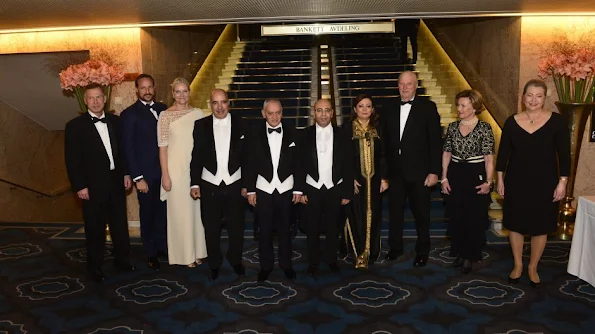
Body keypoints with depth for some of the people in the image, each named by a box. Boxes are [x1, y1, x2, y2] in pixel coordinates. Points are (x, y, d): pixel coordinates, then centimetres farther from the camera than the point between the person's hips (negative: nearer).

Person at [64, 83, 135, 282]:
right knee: (95, 228, 8)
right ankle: (95, 266, 24)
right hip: (93, 186, -4)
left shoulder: (115, 121, 5)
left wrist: (126, 173, 6)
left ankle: (121, 259, 30)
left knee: (120, 225, 14)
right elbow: (72, 160, -8)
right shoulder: (75, 126, -7)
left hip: (116, 182, 4)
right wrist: (80, 186, -12)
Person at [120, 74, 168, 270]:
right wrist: (138, 178, -12)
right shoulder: (129, 114, -6)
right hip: (146, 174, -4)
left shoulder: (162, 109, 8)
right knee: (148, 214, 9)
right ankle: (151, 253, 25)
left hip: (165, 171, 4)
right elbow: (128, 149, -8)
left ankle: (162, 245, 30)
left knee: (163, 211, 11)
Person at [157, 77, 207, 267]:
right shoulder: (165, 115, -4)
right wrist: (165, 175, -10)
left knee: (197, 210, 11)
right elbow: (162, 147, -5)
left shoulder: (198, 113, 5)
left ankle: (198, 251, 26)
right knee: (180, 212, 4)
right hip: (176, 169, -3)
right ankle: (184, 255, 19)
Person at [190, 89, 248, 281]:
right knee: (211, 228, 12)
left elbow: (247, 157, 0)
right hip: (209, 185, 0)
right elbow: (196, 156, 0)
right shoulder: (201, 125, 0)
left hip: (234, 185, 0)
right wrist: (195, 183, -4)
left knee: (236, 227, 13)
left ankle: (236, 260, 33)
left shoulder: (241, 125, -2)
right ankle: (214, 263, 31)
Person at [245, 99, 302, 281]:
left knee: (284, 229, 11)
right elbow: (250, 164, 0)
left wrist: (298, 189, -1)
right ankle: (266, 265, 22)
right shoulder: (255, 135, -1)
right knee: (265, 230, 9)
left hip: (286, 189, 0)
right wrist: (250, 189, -2)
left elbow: (297, 163, 1)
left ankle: (286, 264, 25)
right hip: (264, 189, 0)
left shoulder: (291, 134, 0)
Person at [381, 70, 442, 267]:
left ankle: (422, 251, 26)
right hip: (395, 172, 3)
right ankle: (395, 247, 30)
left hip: (419, 172, -3)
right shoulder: (389, 109, 8)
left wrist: (434, 171, -11)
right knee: (395, 212, 13)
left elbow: (435, 141, -6)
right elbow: (386, 142, 8)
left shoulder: (428, 107, -3)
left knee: (421, 213, 9)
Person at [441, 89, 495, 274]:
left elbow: (489, 158, -9)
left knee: (474, 219, 4)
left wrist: (488, 181, -13)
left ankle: (470, 257, 19)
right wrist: (444, 178, 2)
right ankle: (460, 253, 27)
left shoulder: (484, 128, -7)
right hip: (455, 176, 4)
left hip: (476, 176, -4)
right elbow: (446, 153, 6)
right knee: (456, 218, 10)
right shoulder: (452, 127, 5)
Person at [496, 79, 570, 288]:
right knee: (515, 224, 9)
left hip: (544, 182, -1)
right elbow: (503, 152, 3)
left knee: (540, 226, 8)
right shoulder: (512, 121, -2)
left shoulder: (556, 121, -6)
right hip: (516, 181, 1)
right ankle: (517, 265, 28)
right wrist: (500, 179, 2)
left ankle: (533, 267, 27)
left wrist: (562, 182, -7)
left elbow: (564, 154, -4)